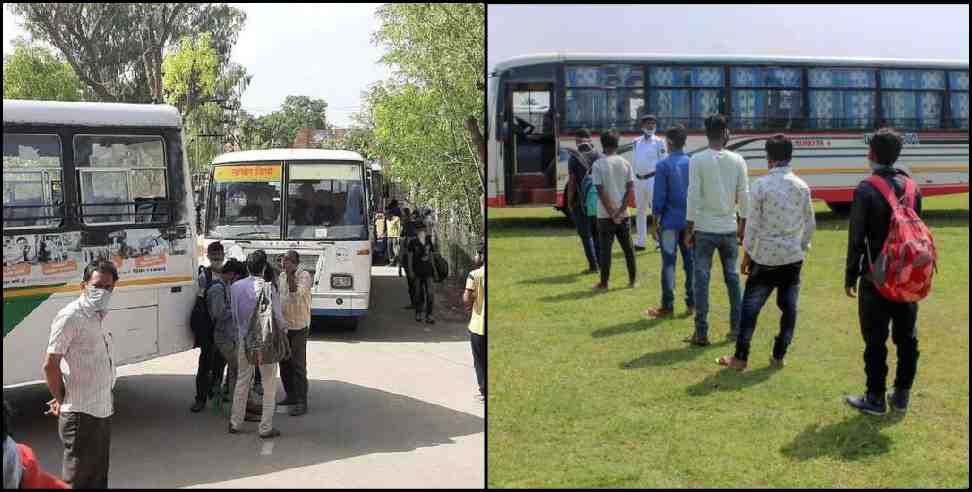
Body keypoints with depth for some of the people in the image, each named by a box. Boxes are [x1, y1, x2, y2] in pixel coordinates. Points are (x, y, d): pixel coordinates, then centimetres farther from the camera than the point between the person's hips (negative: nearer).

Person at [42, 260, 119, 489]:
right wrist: (62, 401, -6)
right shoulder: (70, 317, -15)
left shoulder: (98, 316, 11)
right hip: (81, 415, -8)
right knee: (80, 480, 1)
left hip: (102, 411, 8)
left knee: (99, 478, 17)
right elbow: (50, 365, -17)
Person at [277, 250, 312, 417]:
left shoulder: (304, 276, -12)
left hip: (298, 326, -7)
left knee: (298, 364, -7)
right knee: (284, 362, 14)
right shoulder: (282, 275, 9)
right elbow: (276, 294, 19)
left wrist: (290, 274, -29)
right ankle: (290, 396, 28)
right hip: (283, 325, 7)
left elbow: (297, 294, -28)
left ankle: (301, 402, -3)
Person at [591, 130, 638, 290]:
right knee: (628, 247, 11)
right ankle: (632, 280, 16)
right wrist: (620, 211, -6)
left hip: (605, 215, -3)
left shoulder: (598, 165, -9)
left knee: (605, 249, 2)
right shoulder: (625, 163, 3)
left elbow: (601, 191, -13)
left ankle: (604, 283, 6)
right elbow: (631, 189, -3)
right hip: (623, 214, 4)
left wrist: (612, 213, -9)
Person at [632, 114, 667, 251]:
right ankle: (640, 241, 18)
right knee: (641, 211, 11)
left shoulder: (658, 142, -2)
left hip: (652, 179, -6)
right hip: (638, 179, 6)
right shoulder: (637, 142, 12)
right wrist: (633, 179, 12)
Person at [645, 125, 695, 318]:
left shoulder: (664, 165, -9)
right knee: (691, 262, 10)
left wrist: (656, 223, -3)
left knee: (669, 263, 1)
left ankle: (668, 306, 4)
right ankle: (692, 303, 15)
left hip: (670, 221, -4)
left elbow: (658, 197, -10)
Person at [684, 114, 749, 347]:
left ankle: (701, 333, 1)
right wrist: (742, 225, 12)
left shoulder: (698, 160, -8)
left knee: (702, 279, 1)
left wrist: (690, 229, -4)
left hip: (705, 229, -3)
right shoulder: (737, 160, 0)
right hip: (729, 229, 3)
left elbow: (693, 196, -10)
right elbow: (744, 196, 1)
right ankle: (736, 330, 18)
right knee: (733, 277, 13)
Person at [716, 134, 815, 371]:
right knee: (789, 307, 10)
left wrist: (747, 254, 0)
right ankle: (778, 356, 16)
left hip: (766, 256, -3)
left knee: (751, 306, 4)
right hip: (793, 256, 3)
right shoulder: (802, 186, 1)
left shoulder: (760, 185, -11)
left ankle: (740, 358, 7)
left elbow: (752, 224, -9)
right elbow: (810, 223, 7)